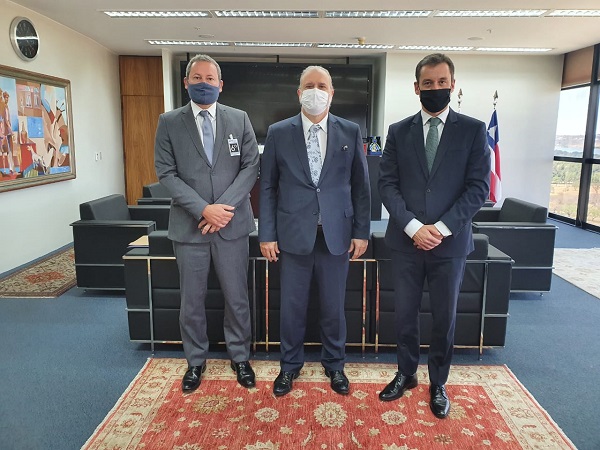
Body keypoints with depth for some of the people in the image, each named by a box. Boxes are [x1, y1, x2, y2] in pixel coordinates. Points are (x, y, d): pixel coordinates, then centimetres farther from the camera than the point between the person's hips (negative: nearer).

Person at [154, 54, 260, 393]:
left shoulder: (240, 119, 4)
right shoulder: (169, 123, 2)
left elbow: (251, 166, -1)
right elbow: (167, 173, -4)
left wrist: (224, 207, -13)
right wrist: (203, 209, -15)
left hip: (232, 224, 1)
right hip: (189, 226, 0)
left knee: (237, 298, 10)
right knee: (192, 301, 12)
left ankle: (240, 357, 30)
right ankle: (196, 360, 32)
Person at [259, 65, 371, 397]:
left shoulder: (350, 132, 3)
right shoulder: (278, 133, 2)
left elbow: (360, 186, 4)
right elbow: (267, 187, 2)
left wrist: (361, 231, 0)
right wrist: (267, 234, -2)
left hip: (337, 235, 1)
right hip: (294, 234, 0)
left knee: (334, 306, 12)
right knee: (291, 306, 11)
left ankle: (334, 365, 34)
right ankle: (290, 365, 33)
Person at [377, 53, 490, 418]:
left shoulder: (473, 130, 0)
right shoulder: (399, 131, 4)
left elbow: (479, 187, -5)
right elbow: (387, 184, -1)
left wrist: (442, 228, -15)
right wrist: (413, 226, -13)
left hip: (450, 242, -1)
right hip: (406, 240, 1)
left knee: (445, 317, 11)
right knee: (405, 313, 12)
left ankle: (438, 384, 31)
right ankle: (406, 373, 34)